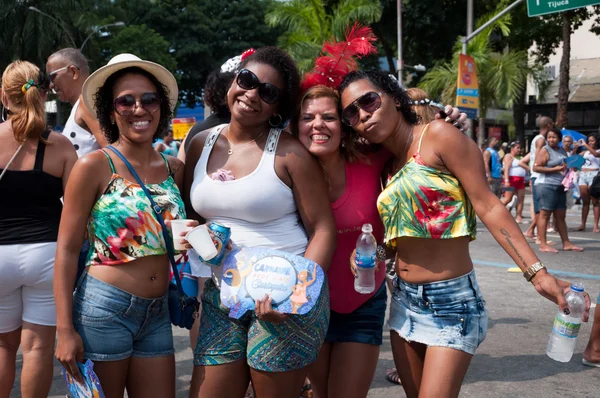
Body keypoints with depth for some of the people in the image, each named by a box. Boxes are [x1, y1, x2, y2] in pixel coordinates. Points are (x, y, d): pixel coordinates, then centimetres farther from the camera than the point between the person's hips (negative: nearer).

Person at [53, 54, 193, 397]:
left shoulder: (174, 167, 6)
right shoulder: (95, 166, -8)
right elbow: (67, 249, -7)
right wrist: (65, 329, -11)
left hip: (158, 313, 5)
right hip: (104, 308, -5)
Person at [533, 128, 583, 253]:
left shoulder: (562, 151, 17)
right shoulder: (545, 150, -6)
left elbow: (566, 165, 33)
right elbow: (536, 167, -15)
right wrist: (555, 169, -19)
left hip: (560, 187, 8)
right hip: (546, 185, -8)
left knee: (560, 216, 10)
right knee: (545, 214, -8)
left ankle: (566, 243, 14)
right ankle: (543, 244, -8)